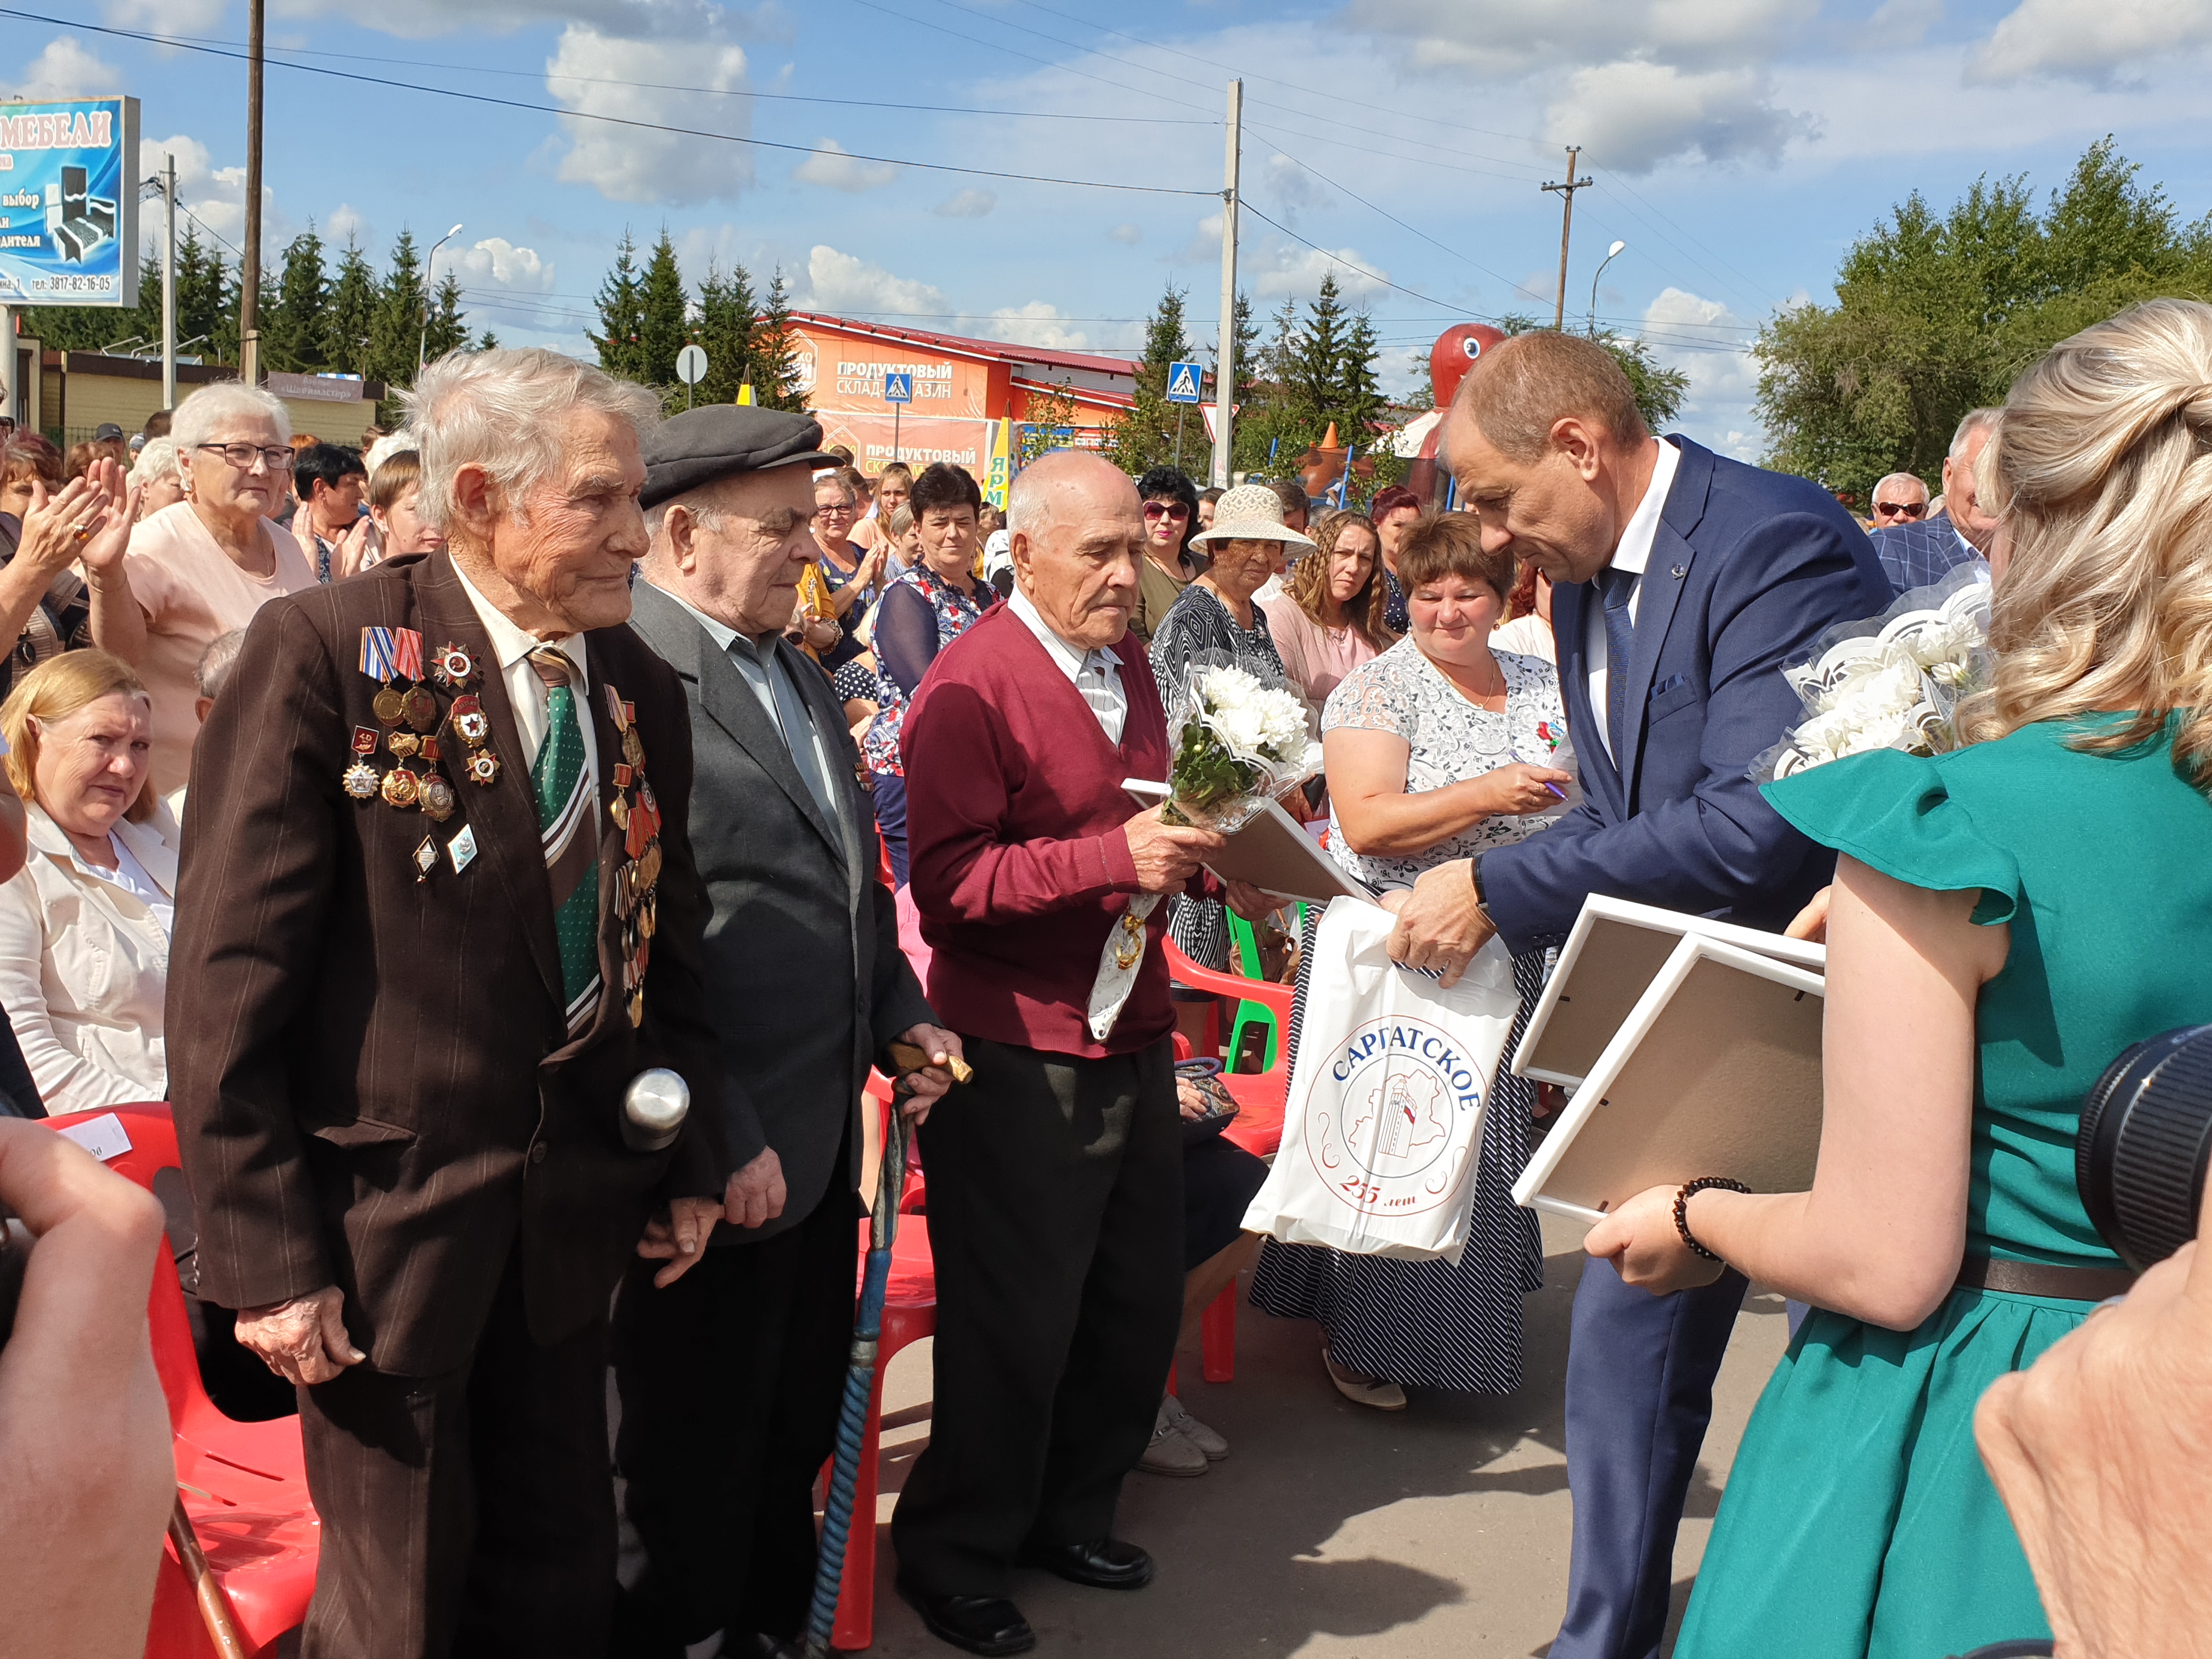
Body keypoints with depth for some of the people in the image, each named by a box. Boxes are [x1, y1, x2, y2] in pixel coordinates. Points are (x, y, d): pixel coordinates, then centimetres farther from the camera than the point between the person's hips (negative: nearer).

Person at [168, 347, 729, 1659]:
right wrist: (265, 1256, -15)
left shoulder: (644, 687, 5)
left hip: (574, 1207, 5)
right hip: (390, 1208, -5)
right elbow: (231, 978, -14)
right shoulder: (327, 651, -13)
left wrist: (693, 1162, 12)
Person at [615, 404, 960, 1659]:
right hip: (723, 1160, -9)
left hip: (822, 1132, 9)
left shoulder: (796, 673, 14)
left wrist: (903, 1017, 12)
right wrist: (720, 1141, -20)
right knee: (697, 1472, 9)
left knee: (797, 1437, 22)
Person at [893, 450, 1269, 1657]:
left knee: (1138, 1299, 16)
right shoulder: (973, 685, -15)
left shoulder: (1127, 669, 13)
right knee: (1016, 1326, 4)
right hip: (1018, 1059, -8)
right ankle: (954, 1556, 25)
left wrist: (1208, 863, 5)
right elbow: (948, 881, -23)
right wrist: (1114, 858, -29)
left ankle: (1069, 1515, 37)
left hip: (1131, 1036, 8)